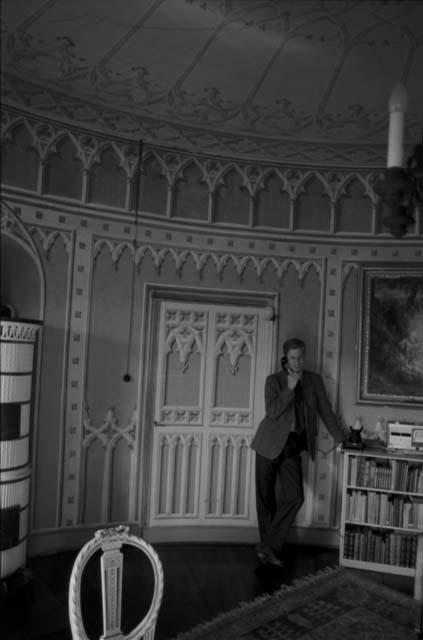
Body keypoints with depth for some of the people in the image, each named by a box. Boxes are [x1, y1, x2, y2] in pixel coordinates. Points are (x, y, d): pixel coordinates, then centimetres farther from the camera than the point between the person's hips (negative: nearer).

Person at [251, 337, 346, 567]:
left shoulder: (314, 381, 5)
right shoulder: (274, 380, -3)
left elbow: (326, 412, 10)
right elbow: (272, 412, -14)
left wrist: (342, 439, 8)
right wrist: (290, 388, -19)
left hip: (292, 446, 2)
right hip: (269, 444, -2)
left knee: (294, 497, -9)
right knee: (265, 498, 5)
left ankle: (268, 547, 3)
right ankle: (269, 546, 23)